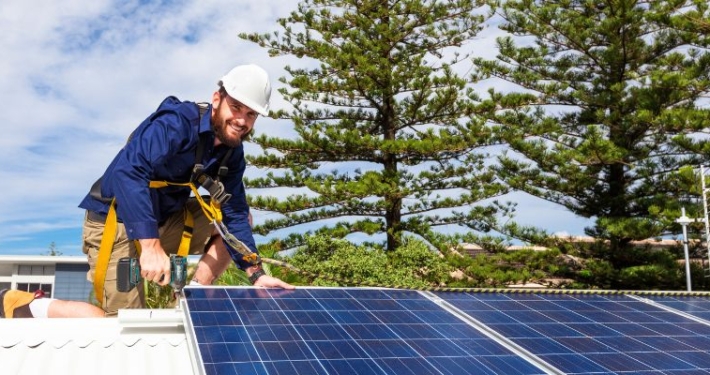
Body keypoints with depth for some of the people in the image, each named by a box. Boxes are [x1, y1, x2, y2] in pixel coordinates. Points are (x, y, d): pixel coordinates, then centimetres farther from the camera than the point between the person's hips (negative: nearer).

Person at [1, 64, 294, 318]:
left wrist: (255, 273, -13)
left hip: (165, 220, 8)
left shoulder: (233, 154, -1)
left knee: (242, 219, 0)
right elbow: (127, 170, -36)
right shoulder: (177, 122, -23)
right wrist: (150, 244, -45)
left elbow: (235, 215, -1)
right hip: (117, 222, -7)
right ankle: (27, 305, 9)